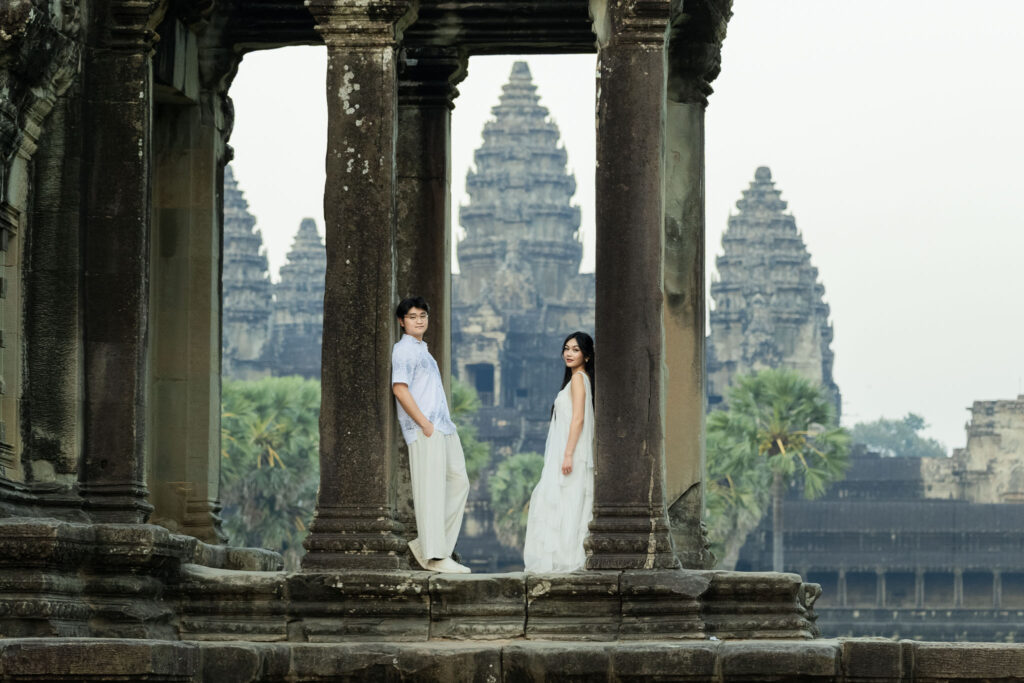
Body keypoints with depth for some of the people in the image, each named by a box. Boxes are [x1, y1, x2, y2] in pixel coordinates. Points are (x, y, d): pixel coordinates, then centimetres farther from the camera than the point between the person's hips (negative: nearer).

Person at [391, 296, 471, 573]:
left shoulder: (422, 350, 24)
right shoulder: (404, 350, -5)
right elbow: (400, 389, -16)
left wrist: (445, 425, 18)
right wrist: (424, 423, -19)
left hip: (444, 429, 10)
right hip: (425, 432, -10)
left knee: (458, 482, 8)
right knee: (430, 490, -9)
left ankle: (426, 545, 10)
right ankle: (434, 556, -9)